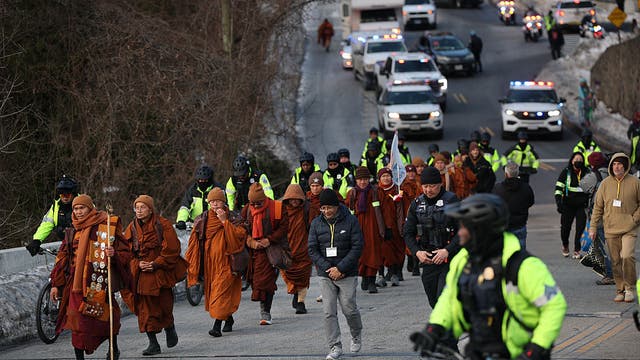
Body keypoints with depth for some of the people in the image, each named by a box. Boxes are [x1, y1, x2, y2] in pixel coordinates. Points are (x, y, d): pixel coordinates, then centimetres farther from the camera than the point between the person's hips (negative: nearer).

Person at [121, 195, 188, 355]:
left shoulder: (163, 225, -6)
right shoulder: (132, 229, 6)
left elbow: (172, 249, -8)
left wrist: (156, 264, -16)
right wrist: (137, 264, -10)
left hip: (160, 273, -3)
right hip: (140, 274, 3)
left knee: (164, 305, 3)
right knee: (145, 309, -2)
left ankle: (170, 329, 34)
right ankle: (153, 343, 2)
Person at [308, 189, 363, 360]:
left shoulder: (350, 221, -5)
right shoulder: (316, 223, 4)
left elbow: (357, 248, -8)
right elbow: (312, 250, 2)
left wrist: (341, 268, -14)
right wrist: (328, 268, -10)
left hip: (347, 274, -2)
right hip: (325, 275, 2)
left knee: (349, 309, 0)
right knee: (329, 312, -4)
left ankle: (356, 336, 29)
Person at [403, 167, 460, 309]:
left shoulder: (451, 200, -6)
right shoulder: (417, 204, 8)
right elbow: (408, 233, 12)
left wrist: (447, 251, -19)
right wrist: (417, 252, -6)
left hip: (449, 259, -5)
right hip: (427, 260, 5)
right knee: (434, 301, 10)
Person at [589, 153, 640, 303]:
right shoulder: (605, 184, 5)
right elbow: (598, 207, 10)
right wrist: (593, 227, 6)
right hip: (611, 229, 3)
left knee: (627, 256, -17)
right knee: (615, 261, 4)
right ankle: (620, 290, 14)